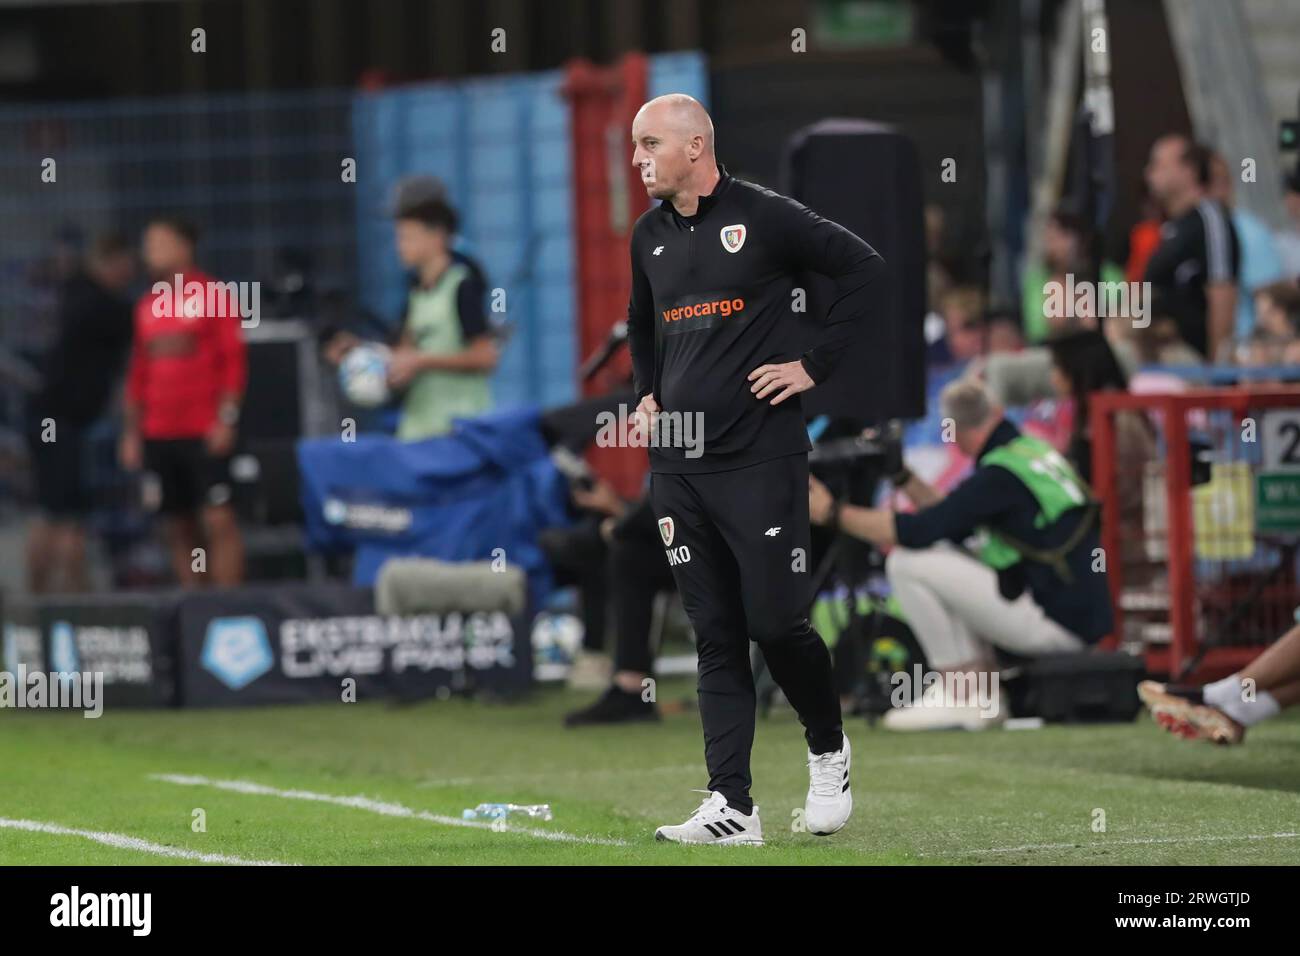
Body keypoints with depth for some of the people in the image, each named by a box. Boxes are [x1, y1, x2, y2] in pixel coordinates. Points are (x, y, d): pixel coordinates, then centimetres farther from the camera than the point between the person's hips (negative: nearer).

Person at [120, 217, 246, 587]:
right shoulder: (147, 306, 15)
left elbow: (234, 360, -5)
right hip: (158, 436, 6)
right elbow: (138, 374, 18)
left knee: (219, 520, -11)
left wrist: (226, 418, -13)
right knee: (178, 528, 4)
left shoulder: (212, 296, -1)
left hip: (205, 432, -6)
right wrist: (131, 432, 13)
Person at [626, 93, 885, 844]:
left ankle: (829, 750, 19)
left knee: (776, 622, -8)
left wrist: (815, 367, -10)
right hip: (679, 465, 6)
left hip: (761, 458, -6)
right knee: (717, 637, 4)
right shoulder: (650, 236, 12)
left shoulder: (763, 217, -8)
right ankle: (732, 808, 3)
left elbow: (864, 268, -9)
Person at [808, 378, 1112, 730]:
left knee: (906, 565, -10)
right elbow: (948, 519, 20)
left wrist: (832, 513, -10)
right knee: (938, 557, 23)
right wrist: (902, 476, 19)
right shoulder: (1034, 449, 13)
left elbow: (918, 532, -19)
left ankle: (960, 698, -5)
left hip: (1057, 626, -9)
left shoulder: (1000, 475, -16)